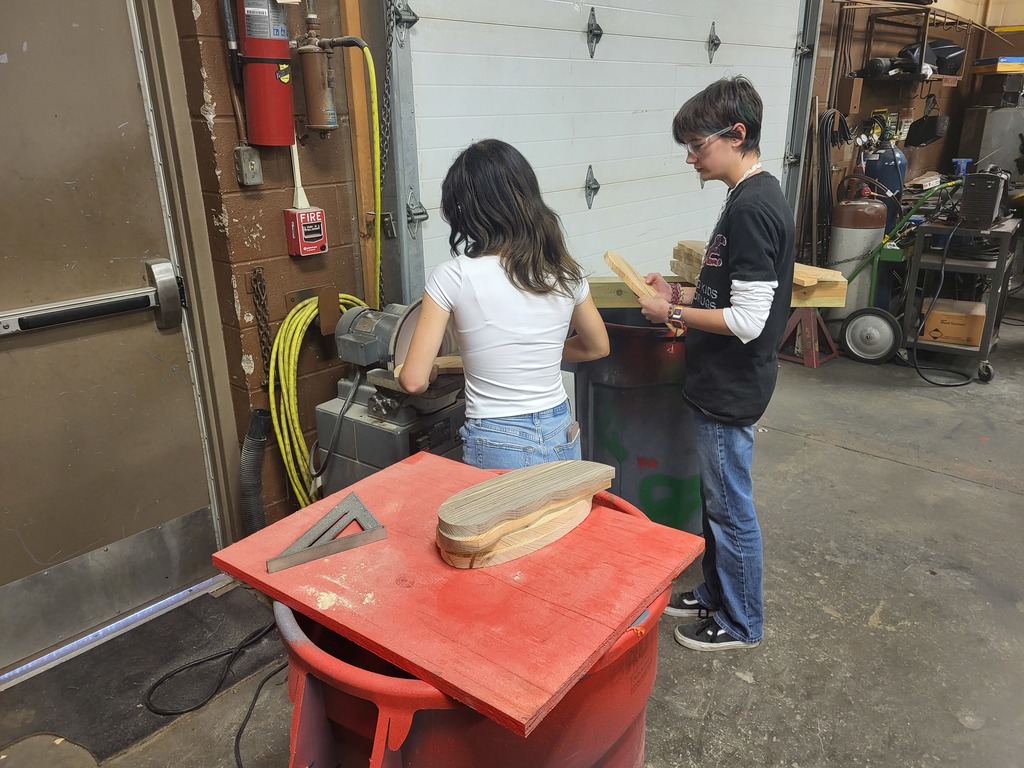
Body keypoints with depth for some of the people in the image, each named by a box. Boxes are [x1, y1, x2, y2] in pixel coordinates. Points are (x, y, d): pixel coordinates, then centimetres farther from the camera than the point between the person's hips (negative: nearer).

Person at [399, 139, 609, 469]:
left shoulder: (453, 277, -14)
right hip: (562, 436, 4)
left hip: (497, 445, -4)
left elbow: (414, 380, -13)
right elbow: (597, 347, 14)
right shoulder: (565, 272, -2)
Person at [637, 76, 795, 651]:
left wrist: (672, 313, -14)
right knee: (717, 499, 22)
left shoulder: (751, 208, -22)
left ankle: (742, 623, 26)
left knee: (731, 507, 7)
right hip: (723, 384, 10)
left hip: (731, 390, -10)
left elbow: (747, 320, -25)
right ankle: (716, 594, 40)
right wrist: (679, 294, 6)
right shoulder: (757, 196, 9)